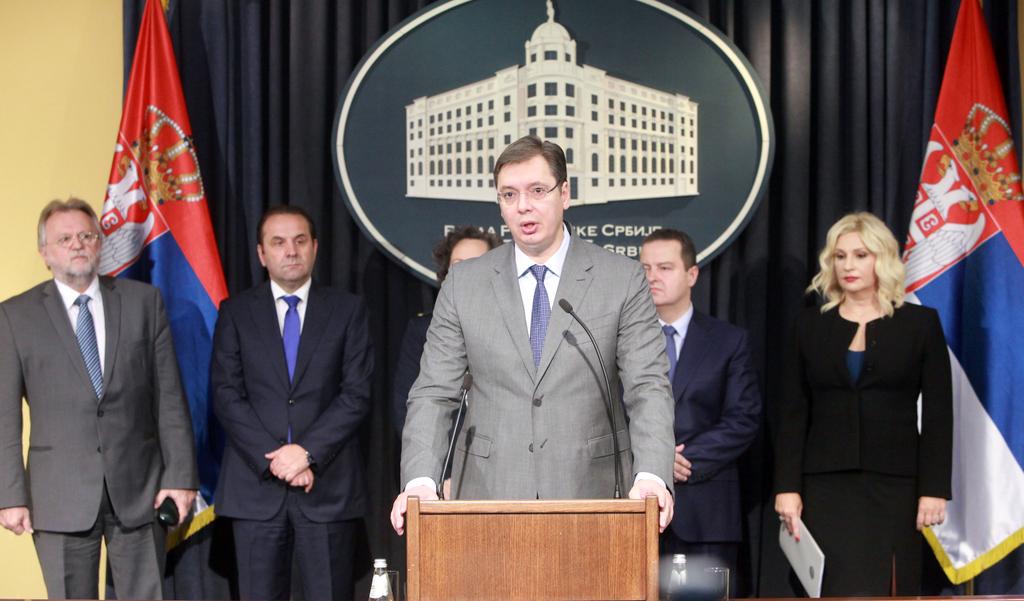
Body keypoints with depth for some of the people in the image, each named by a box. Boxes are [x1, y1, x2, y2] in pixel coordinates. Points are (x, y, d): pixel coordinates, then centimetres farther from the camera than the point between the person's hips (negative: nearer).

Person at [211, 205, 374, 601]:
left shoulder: (347, 310, 8)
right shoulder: (236, 312, 9)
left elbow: (356, 394, 0)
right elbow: (226, 396, 1)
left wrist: (307, 452, -11)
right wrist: (274, 458, -10)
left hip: (328, 484, 0)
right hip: (256, 485, 1)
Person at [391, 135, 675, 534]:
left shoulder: (622, 280, 3)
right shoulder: (463, 283, 6)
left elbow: (648, 388, -3)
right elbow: (434, 394, 3)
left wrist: (651, 476, -20)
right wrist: (420, 480, -13)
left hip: (591, 500, -1)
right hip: (489, 498, 1)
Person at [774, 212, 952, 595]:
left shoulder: (921, 323, 5)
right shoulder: (811, 325, 10)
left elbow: (938, 415, 2)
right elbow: (792, 414, 7)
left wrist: (934, 489, -5)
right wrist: (787, 487, -1)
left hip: (894, 484, -1)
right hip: (826, 485, 1)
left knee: (892, 587, -1)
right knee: (840, 588, -4)